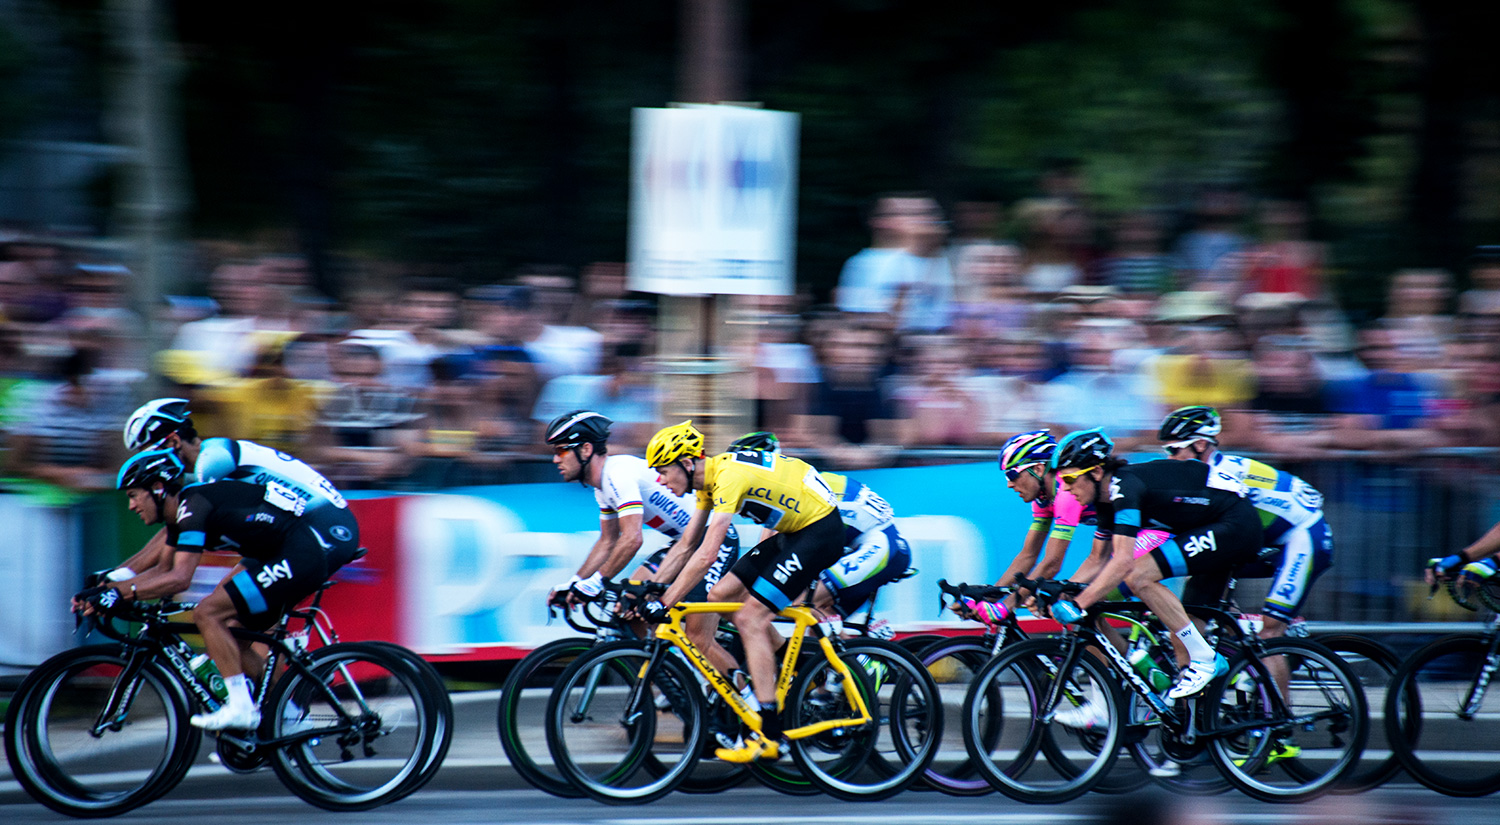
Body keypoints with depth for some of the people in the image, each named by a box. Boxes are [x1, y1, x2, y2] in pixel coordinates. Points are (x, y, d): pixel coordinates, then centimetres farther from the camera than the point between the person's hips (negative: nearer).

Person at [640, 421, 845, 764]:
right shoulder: (710, 479, 5)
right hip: (794, 532, 10)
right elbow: (684, 548, 12)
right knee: (721, 595, 5)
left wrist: (664, 604, -27)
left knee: (749, 618, -15)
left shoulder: (729, 477, -24)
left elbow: (706, 555, -29)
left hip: (821, 531, -10)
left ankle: (769, 737, -15)